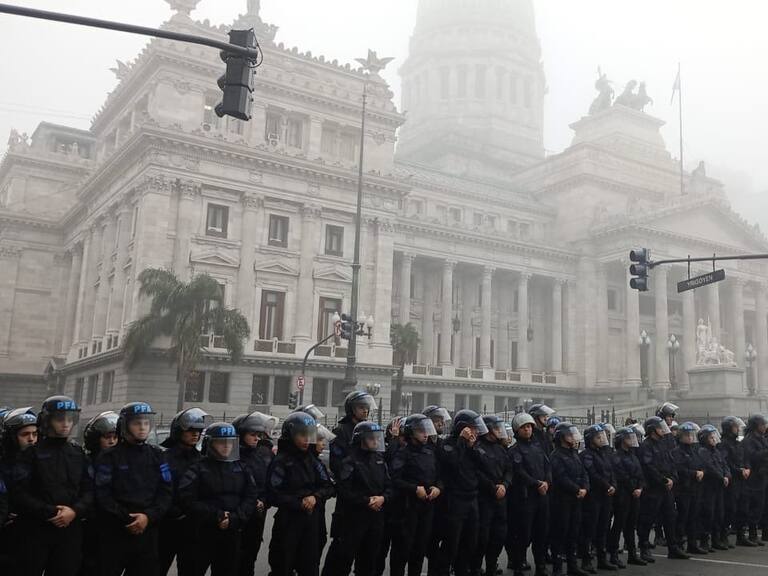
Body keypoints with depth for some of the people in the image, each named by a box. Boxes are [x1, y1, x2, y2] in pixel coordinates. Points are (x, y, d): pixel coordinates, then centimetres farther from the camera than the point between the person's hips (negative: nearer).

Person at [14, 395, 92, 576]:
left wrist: (75, 511, -13)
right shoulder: (32, 453, 1)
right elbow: (20, 493, -8)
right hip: (36, 531, -3)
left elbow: (89, 490, 6)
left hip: (71, 531, 3)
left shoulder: (79, 454, 11)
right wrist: (49, 512, -16)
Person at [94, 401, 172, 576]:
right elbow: (103, 495, -8)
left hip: (147, 533, 3)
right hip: (115, 535, -3)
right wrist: (128, 519, -15)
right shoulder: (109, 457, -1)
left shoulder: (157, 456, 8)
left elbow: (166, 492, 2)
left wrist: (148, 516, -13)